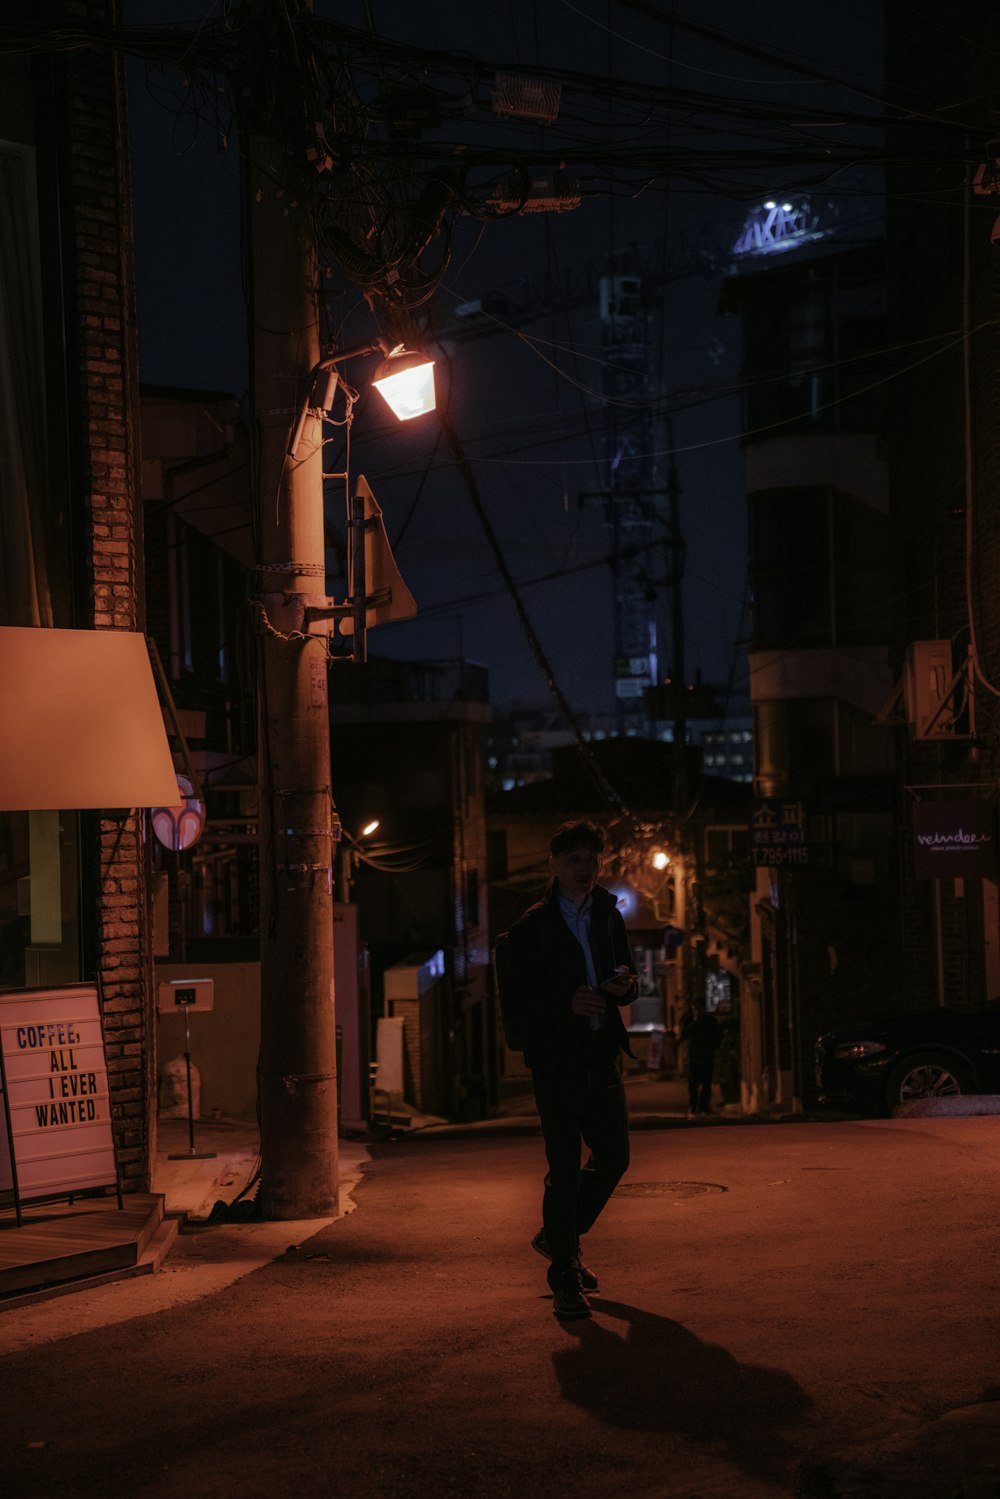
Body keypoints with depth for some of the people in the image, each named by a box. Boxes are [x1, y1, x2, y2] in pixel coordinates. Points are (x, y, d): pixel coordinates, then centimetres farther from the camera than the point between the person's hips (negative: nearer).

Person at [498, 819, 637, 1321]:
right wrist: (567, 1005, -22)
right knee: (565, 1169, -6)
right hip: (556, 1057, -6)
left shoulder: (608, 916, 13)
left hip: (602, 1054, 6)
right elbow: (515, 1002, -8)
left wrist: (624, 986, -2)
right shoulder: (530, 927, -6)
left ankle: (558, 1237, 33)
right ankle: (564, 1281, 0)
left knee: (613, 1157, 11)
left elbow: (626, 973, 22)